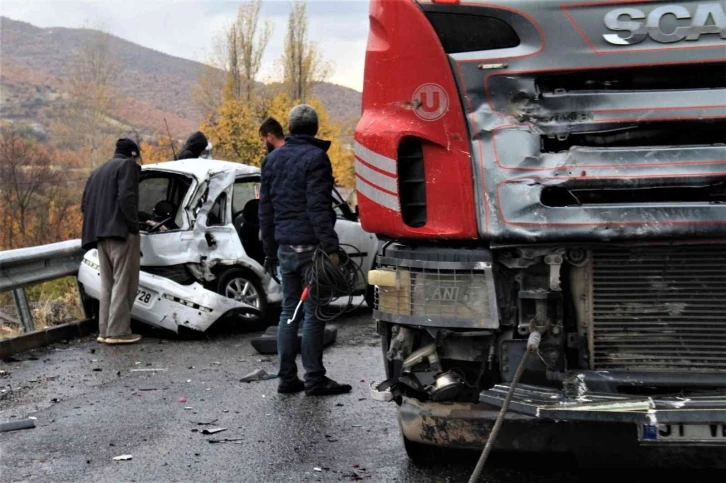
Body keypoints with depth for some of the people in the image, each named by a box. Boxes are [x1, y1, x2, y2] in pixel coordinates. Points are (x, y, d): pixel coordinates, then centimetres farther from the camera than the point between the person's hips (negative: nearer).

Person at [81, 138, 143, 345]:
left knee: (108, 283, 12)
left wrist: (98, 226, 18)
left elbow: (85, 204, 19)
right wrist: (134, 225, -11)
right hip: (121, 232, -8)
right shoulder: (128, 165, 1)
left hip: (100, 234, 8)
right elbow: (126, 197, -15)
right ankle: (118, 331, -11)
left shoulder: (98, 171, 26)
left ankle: (105, 330, 10)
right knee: (123, 282, -8)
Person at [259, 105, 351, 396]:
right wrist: (331, 248, -18)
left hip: (285, 248, 7)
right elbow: (319, 209, -17)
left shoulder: (273, 159, 14)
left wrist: (270, 251, 23)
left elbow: (265, 210, 18)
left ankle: (287, 378, 12)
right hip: (310, 246, -7)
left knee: (289, 310, 11)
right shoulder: (315, 158, -9)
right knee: (313, 312, -3)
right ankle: (314, 380, 1)